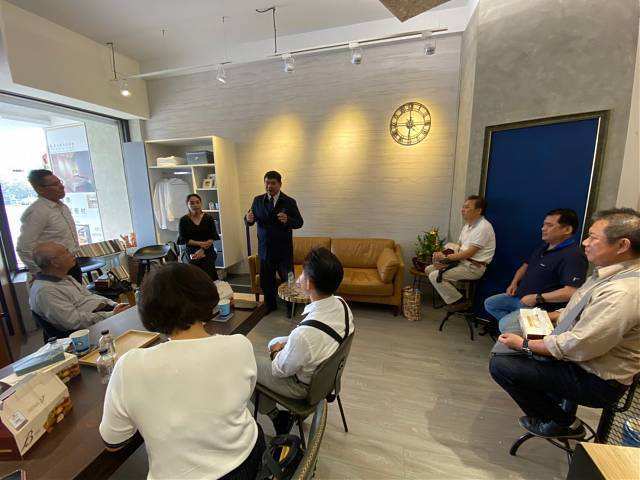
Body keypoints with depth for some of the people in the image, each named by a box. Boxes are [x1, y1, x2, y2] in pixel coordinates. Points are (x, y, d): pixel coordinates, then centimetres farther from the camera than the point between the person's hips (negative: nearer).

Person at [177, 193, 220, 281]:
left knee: (210, 277, -10)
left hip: (208, 253, 0)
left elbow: (212, 237, -3)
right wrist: (200, 243, -15)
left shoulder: (208, 218, 1)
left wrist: (202, 250, -16)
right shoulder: (183, 220, 1)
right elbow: (183, 239, -2)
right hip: (191, 254, 0)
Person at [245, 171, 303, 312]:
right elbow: (250, 221, 6)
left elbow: (299, 222, -6)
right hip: (265, 249, 3)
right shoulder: (258, 200, 4)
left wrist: (288, 220, -27)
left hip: (284, 249, -2)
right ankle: (270, 307, 34)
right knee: (266, 282, 13)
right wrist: (248, 219, -18)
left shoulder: (289, 202, -4)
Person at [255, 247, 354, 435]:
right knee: (274, 342, 24)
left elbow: (279, 371, -21)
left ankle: (274, 415, 26)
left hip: (304, 386, -6)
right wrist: (286, 344, -3)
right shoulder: (342, 304, -20)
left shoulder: (304, 334, -42)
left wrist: (276, 353, -1)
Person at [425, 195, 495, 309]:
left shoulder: (483, 227, -18)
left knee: (435, 276, -20)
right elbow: (458, 247, 12)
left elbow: (469, 253, -22)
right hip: (461, 261, 9)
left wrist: (445, 257, -16)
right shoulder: (467, 225, 12)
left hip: (474, 267, -9)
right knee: (429, 269, 1)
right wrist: (442, 255, -7)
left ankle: (459, 302, -3)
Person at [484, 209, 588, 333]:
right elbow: (526, 265, 23)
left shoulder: (573, 256, -22)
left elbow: (571, 292, -31)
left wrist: (537, 298, -24)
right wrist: (514, 283, 8)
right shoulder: (544, 246, 10)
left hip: (542, 306, -10)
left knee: (505, 325, -25)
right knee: (489, 303, 10)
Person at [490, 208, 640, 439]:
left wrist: (524, 345, -18)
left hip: (596, 381, -9)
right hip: (576, 356, 9)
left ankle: (562, 423, 8)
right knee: (504, 348, 13)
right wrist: (549, 316, 9)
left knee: (500, 365, -15)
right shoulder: (612, 272, 0)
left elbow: (577, 347, -28)